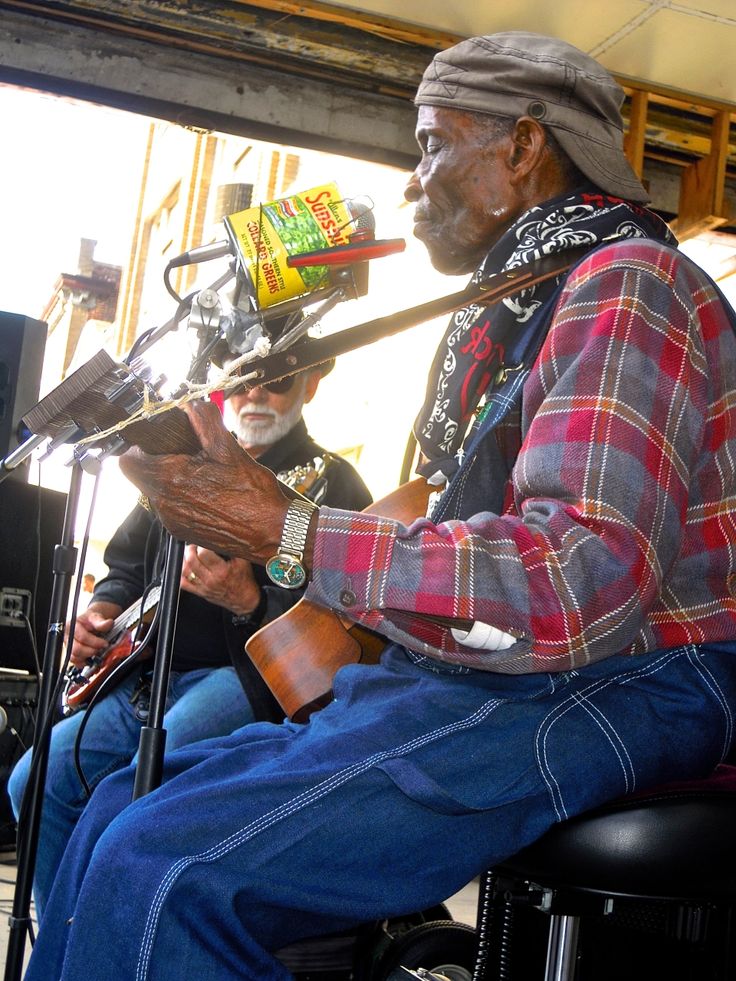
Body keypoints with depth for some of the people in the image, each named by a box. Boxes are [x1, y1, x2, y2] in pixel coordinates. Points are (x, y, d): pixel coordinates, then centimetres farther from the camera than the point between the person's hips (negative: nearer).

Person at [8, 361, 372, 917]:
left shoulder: (331, 484, -1)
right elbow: (126, 565, 28)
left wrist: (248, 601, -31)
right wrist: (104, 612, 6)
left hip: (243, 675, -6)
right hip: (146, 671, 7)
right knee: (36, 782, -7)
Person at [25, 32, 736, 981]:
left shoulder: (625, 284, -11)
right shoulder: (522, 305, 23)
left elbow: (578, 584, -26)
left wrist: (287, 533, -22)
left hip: (606, 687, -10)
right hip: (479, 678, 10)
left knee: (158, 871, -26)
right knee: (121, 815, 5)